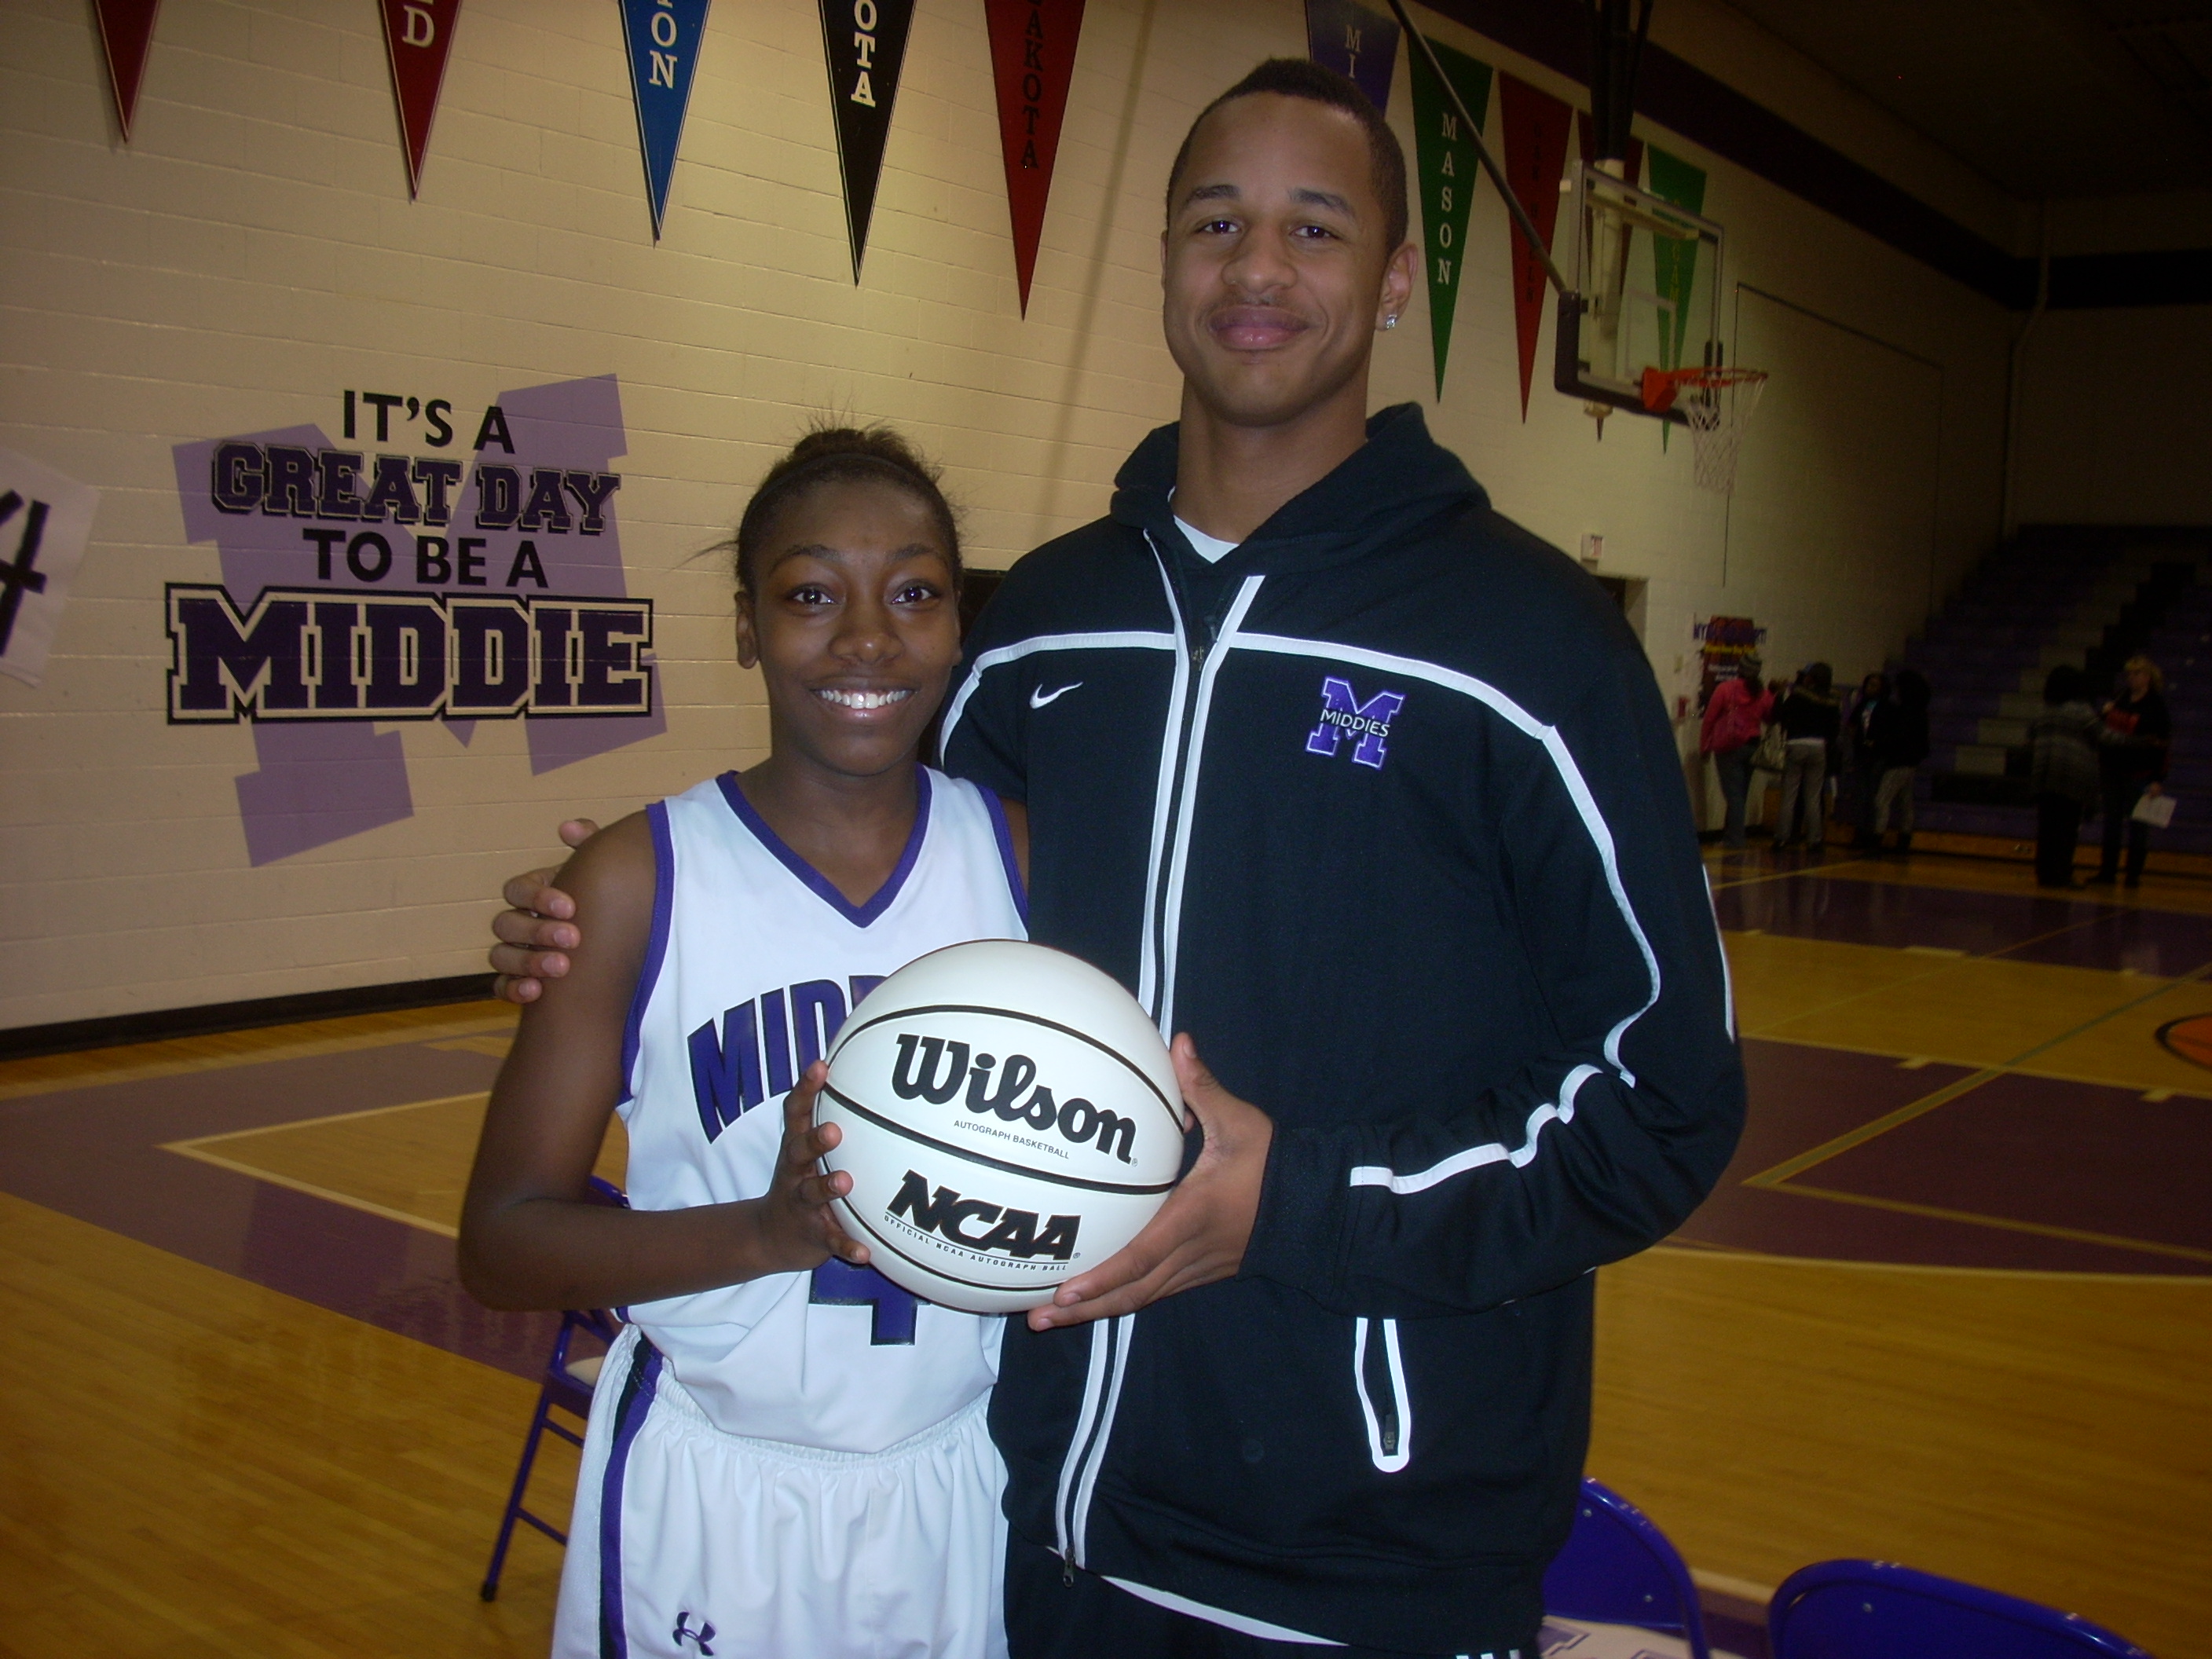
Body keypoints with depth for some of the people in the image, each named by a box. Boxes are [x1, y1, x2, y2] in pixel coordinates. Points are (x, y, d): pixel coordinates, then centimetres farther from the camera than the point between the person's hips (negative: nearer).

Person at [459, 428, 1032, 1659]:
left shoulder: (1020, 852, -3)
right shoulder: (641, 881, -10)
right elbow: (503, 1240, -8)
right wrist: (775, 1227, -24)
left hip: (959, 1496, 2)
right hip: (710, 1503, -2)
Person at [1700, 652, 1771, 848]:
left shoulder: (1725, 689, -6)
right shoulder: (1764, 695, 2)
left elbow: (1710, 718, -5)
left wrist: (1704, 746, 2)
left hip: (1728, 747, -4)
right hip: (1752, 747, 4)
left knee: (1733, 793, -4)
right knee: (1740, 793, 11)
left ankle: (1734, 838, -8)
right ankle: (1730, 834, 18)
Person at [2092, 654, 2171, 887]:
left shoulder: (2156, 707, -5)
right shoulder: (2119, 701, 12)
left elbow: (2162, 745, -9)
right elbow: (2104, 731, 23)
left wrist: (2158, 780, -14)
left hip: (2139, 775, -6)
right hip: (2113, 771, 6)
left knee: (2137, 824, -1)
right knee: (2111, 823, 7)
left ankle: (2134, 874, 3)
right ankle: (2108, 870, 12)